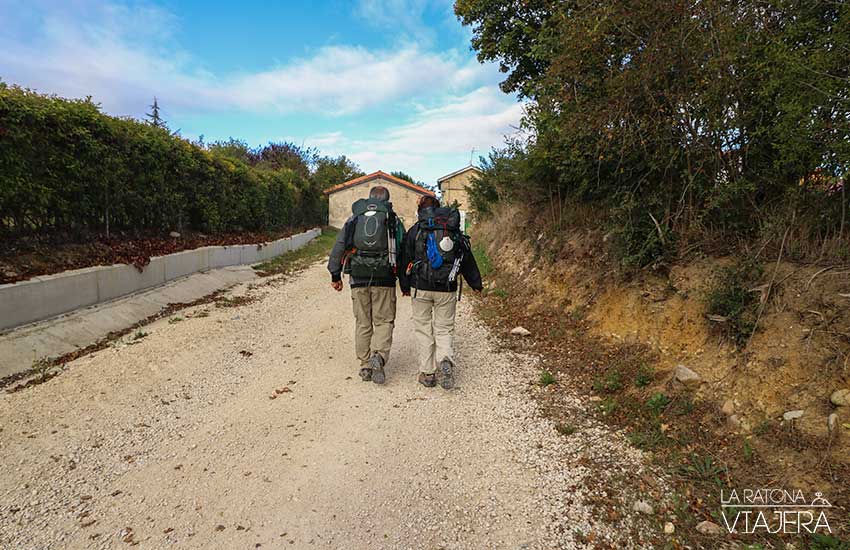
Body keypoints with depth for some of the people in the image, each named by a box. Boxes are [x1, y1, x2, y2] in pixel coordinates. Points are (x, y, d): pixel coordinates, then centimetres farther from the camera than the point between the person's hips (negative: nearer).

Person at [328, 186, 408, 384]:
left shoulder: (354, 218, 13)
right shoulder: (393, 220, 7)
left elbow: (339, 246, 8)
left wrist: (335, 275, 10)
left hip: (358, 277, 2)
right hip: (384, 278, -2)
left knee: (363, 322, 10)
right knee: (384, 321, 5)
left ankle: (365, 366, 13)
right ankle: (378, 355, -17)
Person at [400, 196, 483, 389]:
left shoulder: (414, 231, 1)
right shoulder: (455, 232, 8)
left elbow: (405, 259, 4)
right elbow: (468, 259, 12)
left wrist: (405, 285, 16)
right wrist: (476, 283, 23)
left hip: (421, 287, -1)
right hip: (447, 289, 2)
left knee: (423, 329, 9)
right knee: (444, 328, 11)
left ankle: (427, 373, 11)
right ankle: (446, 361, -15)